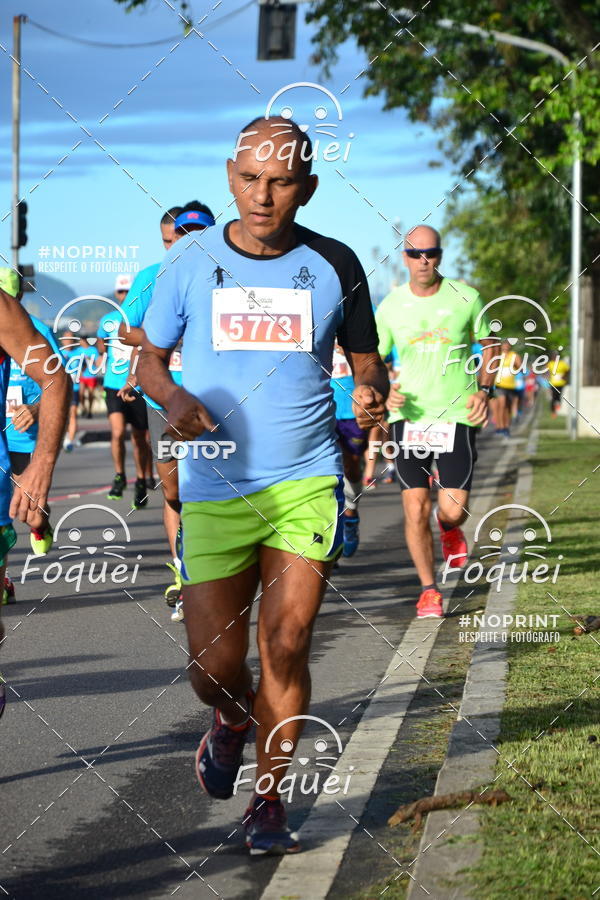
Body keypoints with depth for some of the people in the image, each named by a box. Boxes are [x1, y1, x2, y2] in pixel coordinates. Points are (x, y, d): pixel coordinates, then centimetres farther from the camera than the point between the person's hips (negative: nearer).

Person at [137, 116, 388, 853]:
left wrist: (372, 395, -11)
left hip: (306, 483, 0)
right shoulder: (190, 260, 2)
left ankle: (268, 803, 8)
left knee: (285, 645, -9)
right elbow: (149, 356, 10)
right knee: (214, 666, -1)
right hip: (214, 489, 0)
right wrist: (172, 398, -12)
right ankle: (232, 721, 36)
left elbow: (365, 363, 12)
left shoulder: (334, 265, 2)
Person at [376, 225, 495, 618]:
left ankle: (449, 528, 33)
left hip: (457, 415, -1)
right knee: (415, 509, -5)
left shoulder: (465, 298, 0)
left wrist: (484, 390, -1)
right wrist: (384, 391, -8)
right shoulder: (390, 307, 2)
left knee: (454, 510, -7)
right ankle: (429, 589, 11)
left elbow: (489, 345, 13)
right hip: (409, 417, 1)